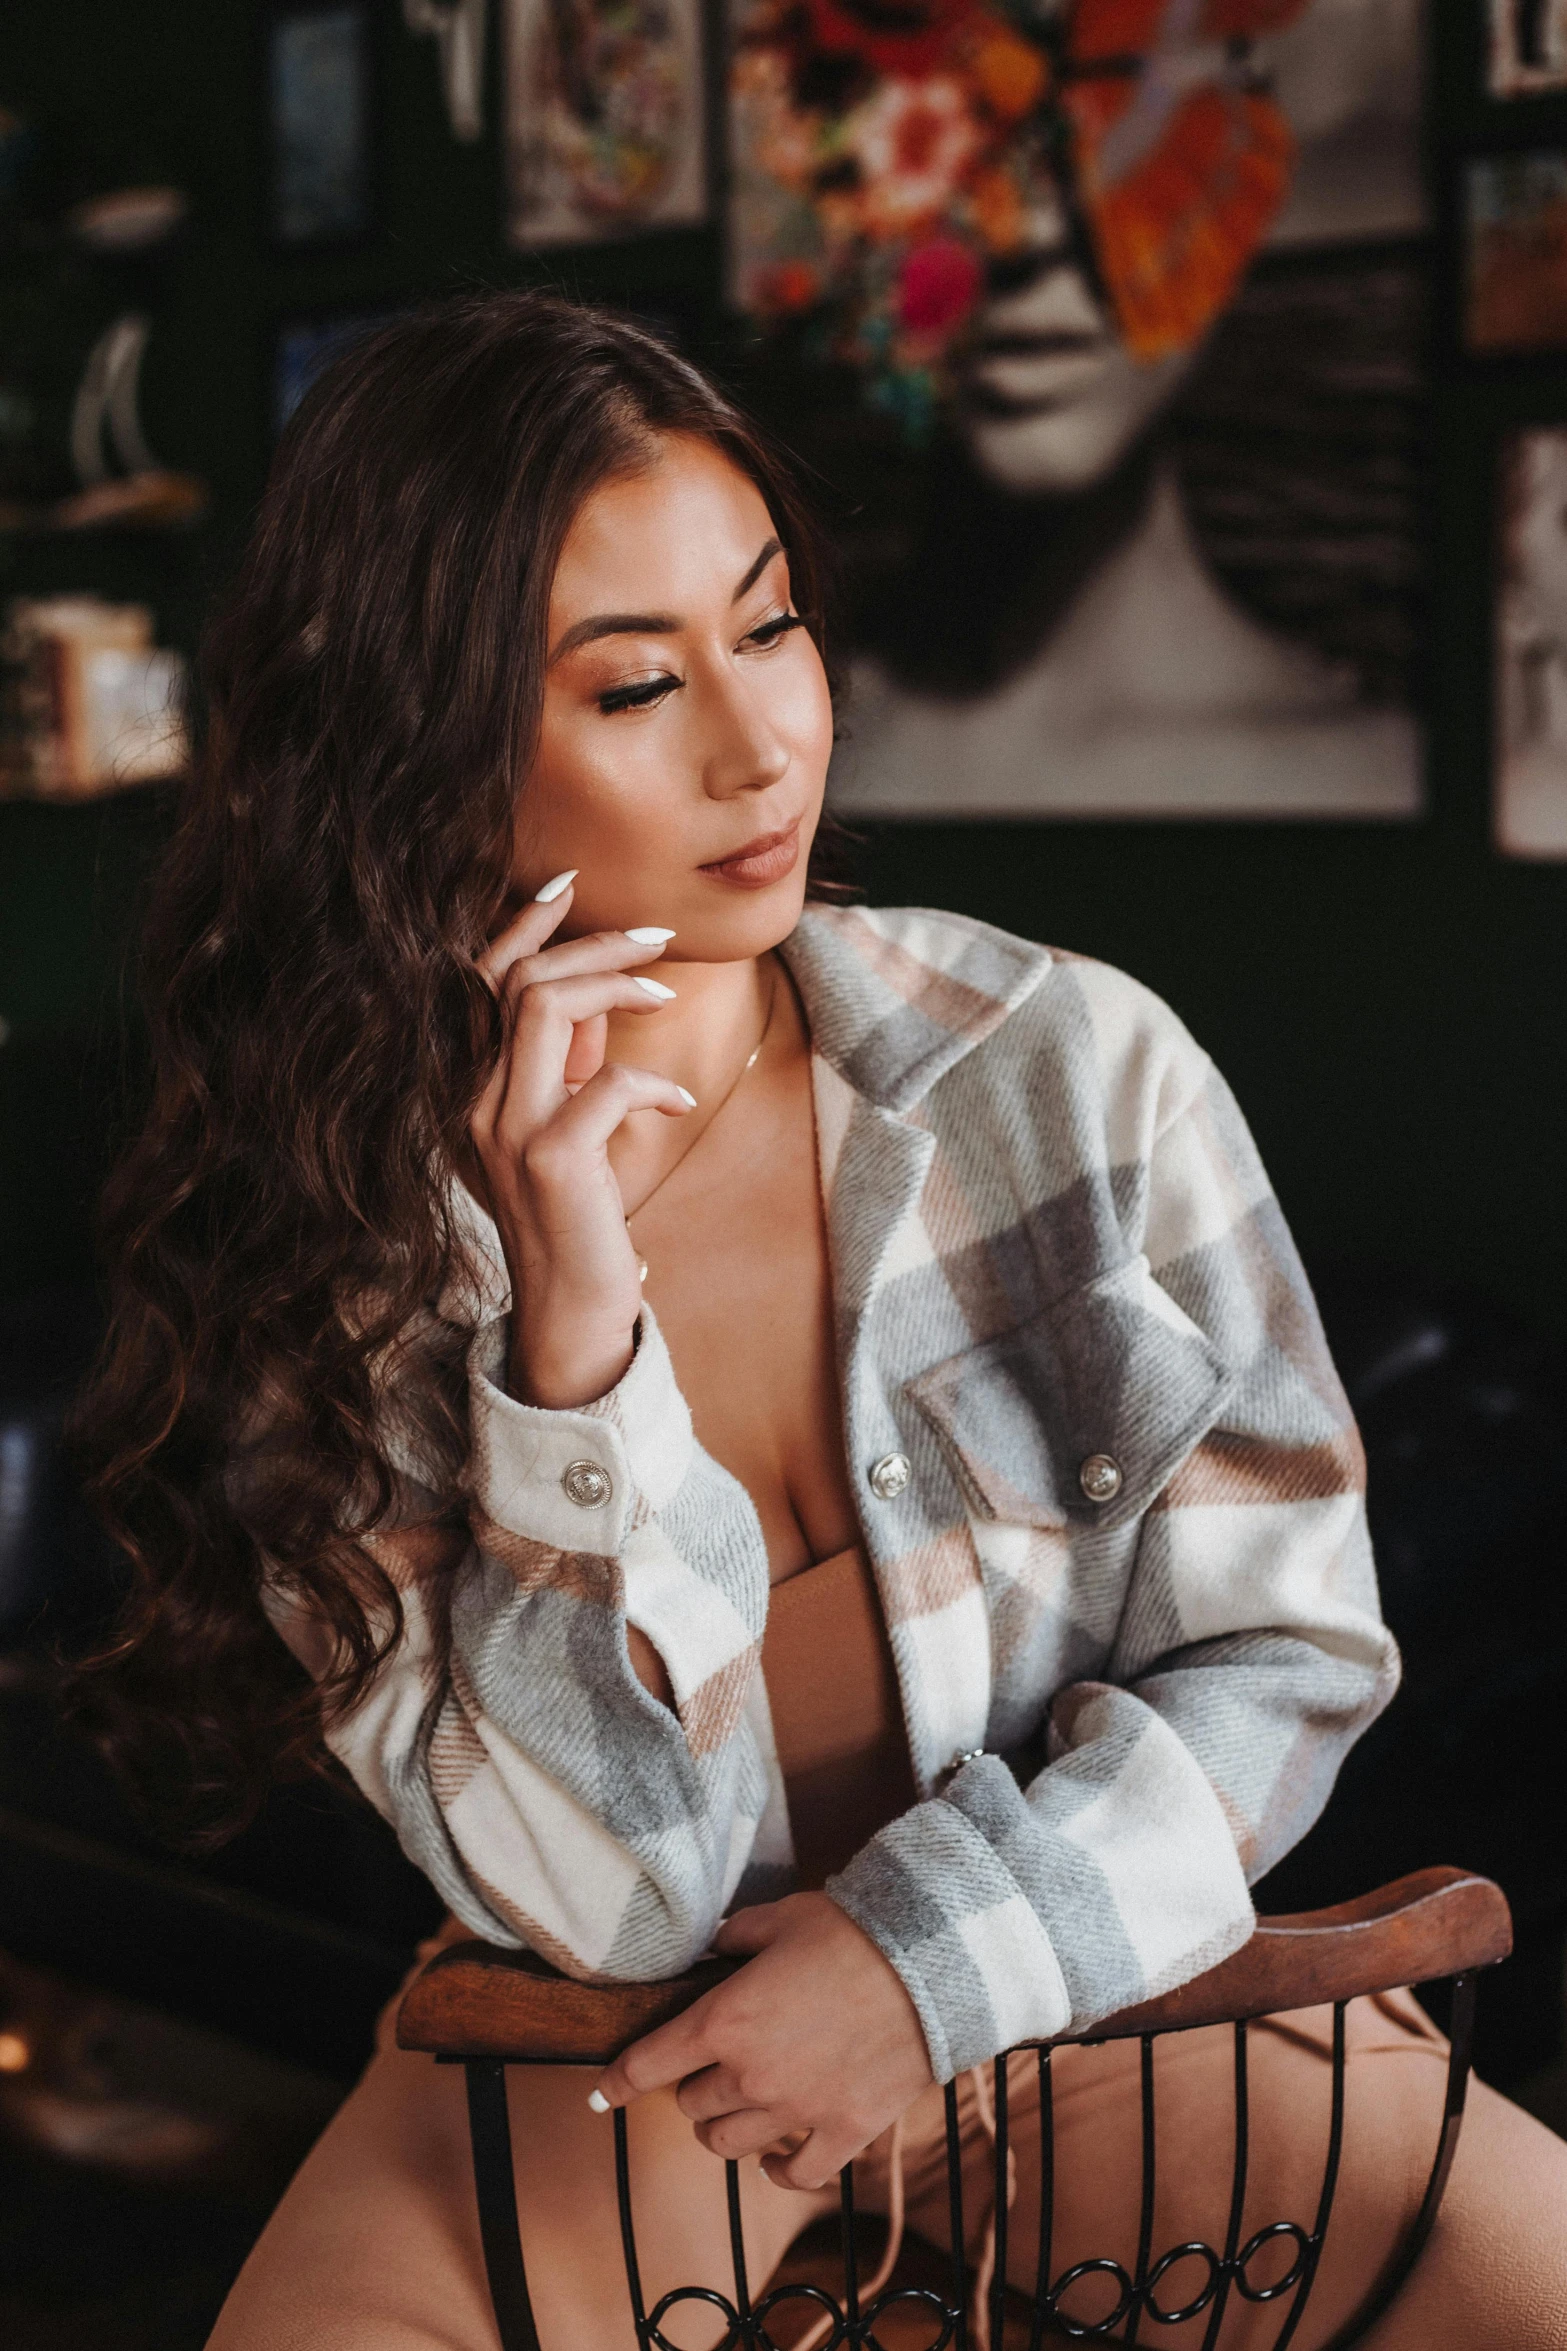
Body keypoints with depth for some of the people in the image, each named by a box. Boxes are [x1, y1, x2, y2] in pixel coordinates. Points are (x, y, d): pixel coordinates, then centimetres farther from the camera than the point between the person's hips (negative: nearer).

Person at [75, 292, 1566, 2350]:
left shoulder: (1077, 1070, -11)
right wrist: (572, 1329, -28)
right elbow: (596, 1899, -17)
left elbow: (1288, 1646, -3)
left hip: (1090, 1967, 2)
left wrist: (940, 1950, -15)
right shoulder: (327, 1250, -12)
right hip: (618, 2070, -1)